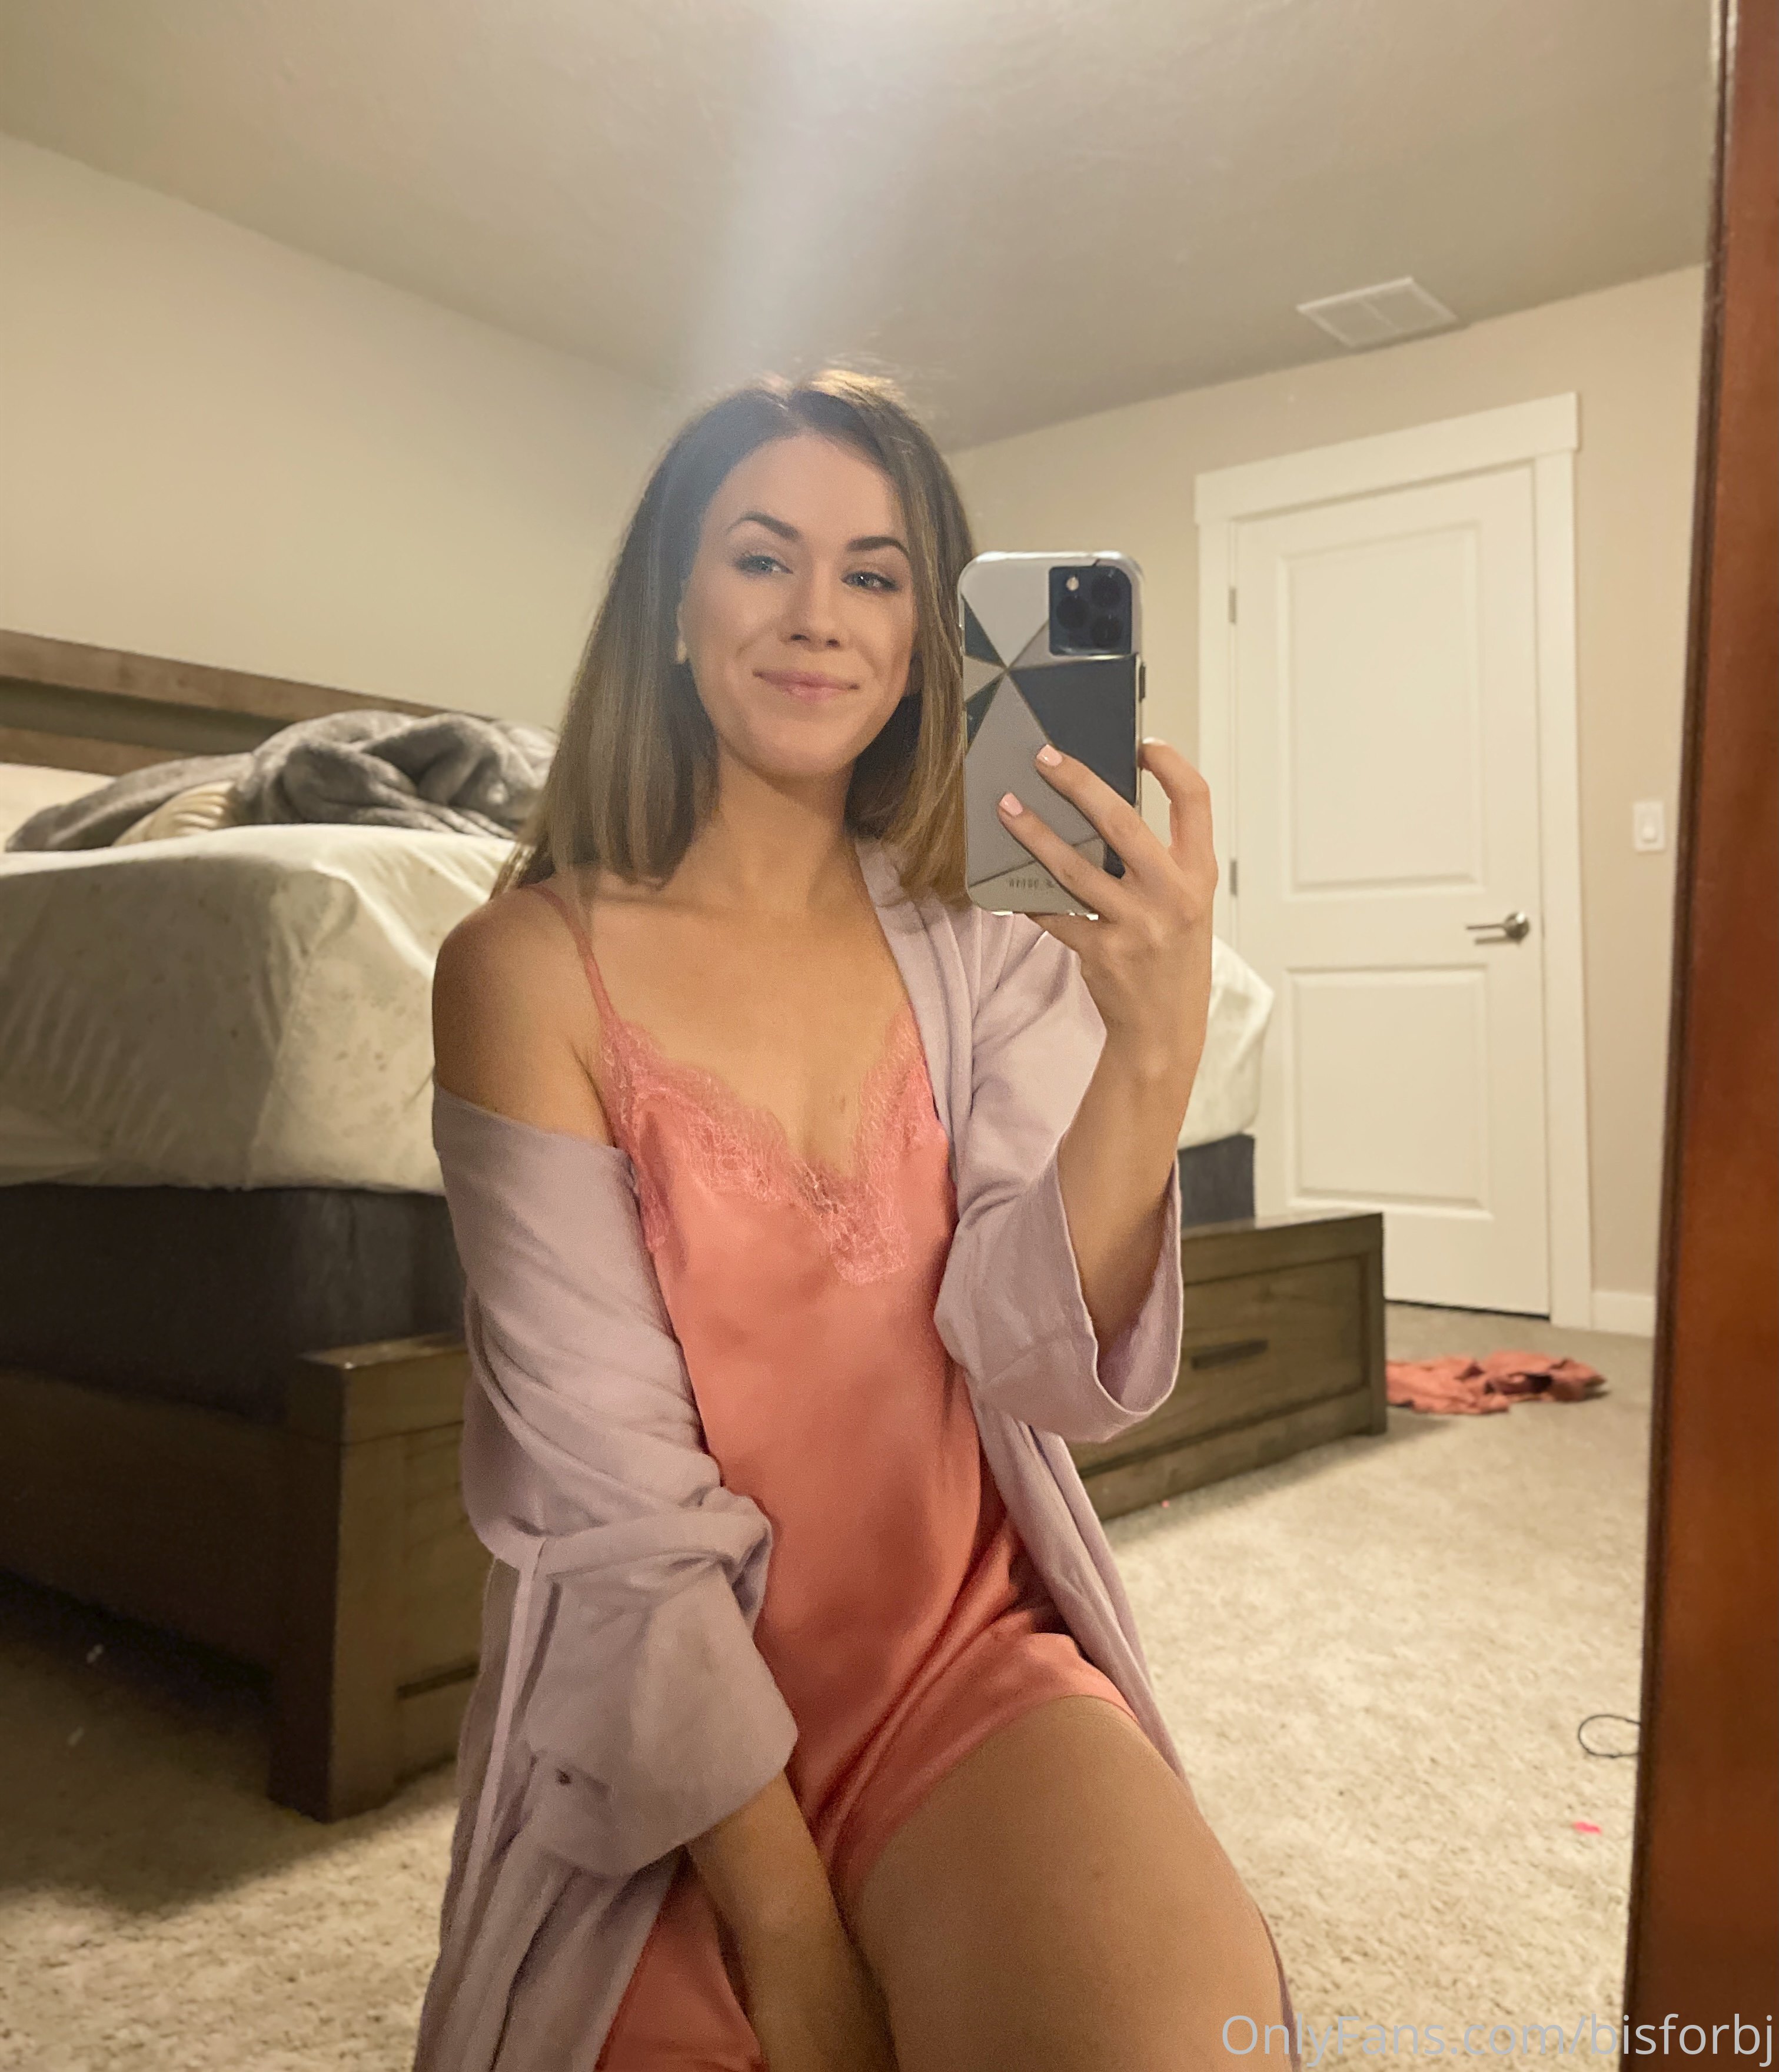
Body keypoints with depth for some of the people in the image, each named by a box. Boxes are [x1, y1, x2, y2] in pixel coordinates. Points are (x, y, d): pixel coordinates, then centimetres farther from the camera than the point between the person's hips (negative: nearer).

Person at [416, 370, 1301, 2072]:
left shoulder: (989, 966, 2)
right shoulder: (532, 966, -8)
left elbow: (1053, 1372, -11)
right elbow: (606, 1484, -12)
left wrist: (1156, 1050, -28)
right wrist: (787, 1928, -14)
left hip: (971, 1656, 2)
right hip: (670, 1732, -1)